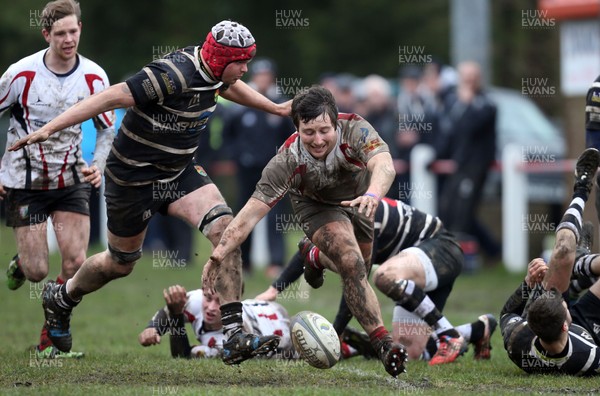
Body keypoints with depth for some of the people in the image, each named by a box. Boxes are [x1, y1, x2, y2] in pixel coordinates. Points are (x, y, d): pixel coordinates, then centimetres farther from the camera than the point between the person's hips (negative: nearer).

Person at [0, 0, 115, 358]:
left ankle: (50, 341, 4)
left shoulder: (94, 77, -7)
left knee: (75, 263, -11)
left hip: (72, 180, 2)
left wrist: (98, 165, -12)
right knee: (37, 272, -4)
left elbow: (108, 128, 6)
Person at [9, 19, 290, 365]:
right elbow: (112, 97, -32)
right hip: (135, 177, -7)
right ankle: (60, 299, 45)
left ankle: (234, 338, -17)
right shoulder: (174, 75, -31)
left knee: (224, 227, -16)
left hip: (180, 170, 7)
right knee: (122, 263, 12)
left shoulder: (213, 69, -4)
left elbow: (230, 87, 22)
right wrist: (49, 128, -36)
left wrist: (275, 108, 35)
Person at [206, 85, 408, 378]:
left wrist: (372, 194, -76)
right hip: (316, 207, -3)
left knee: (358, 270, 15)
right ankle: (383, 344, -27)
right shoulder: (288, 160, -35)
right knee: (351, 264, -25)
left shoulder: (355, 130, -36)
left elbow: (384, 165, -53)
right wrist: (217, 257, -45)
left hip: (359, 198, 3)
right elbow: (251, 212, -36)